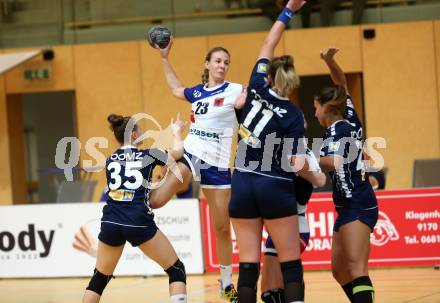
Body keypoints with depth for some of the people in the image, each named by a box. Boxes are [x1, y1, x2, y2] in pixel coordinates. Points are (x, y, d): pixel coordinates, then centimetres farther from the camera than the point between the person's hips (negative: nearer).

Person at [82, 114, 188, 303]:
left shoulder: (110, 160, 16)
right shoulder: (148, 156, 6)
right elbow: (178, 152, 26)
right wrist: (177, 132, 46)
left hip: (110, 223, 4)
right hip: (139, 223, -4)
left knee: (99, 279, 19)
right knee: (177, 271, 8)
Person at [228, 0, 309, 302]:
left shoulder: (258, 88, 2)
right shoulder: (293, 115, -6)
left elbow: (267, 47, 14)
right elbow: (299, 164, -15)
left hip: (243, 185, 3)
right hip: (276, 188, -3)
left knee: (248, 265, 2)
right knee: (291, 265, 1)